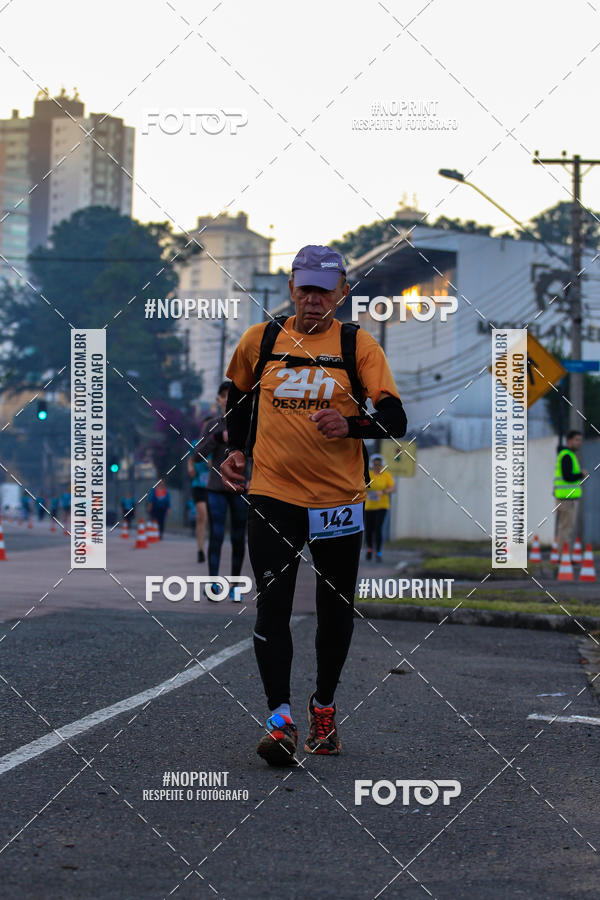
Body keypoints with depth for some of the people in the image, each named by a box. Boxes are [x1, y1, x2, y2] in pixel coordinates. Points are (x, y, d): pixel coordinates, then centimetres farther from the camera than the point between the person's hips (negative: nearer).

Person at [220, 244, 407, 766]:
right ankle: (280, 718, -14)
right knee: (272, 604, -12)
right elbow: (240, 393, 24)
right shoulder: (260, 340, 4)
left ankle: (324, 706, 31)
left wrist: (350, 424, -27)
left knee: (337, 610, 10)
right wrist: (237, 449, 14)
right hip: (272, 494, 0)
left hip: (339, 499, 0)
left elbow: (395, 419, -9)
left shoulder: (358, 345, -2)